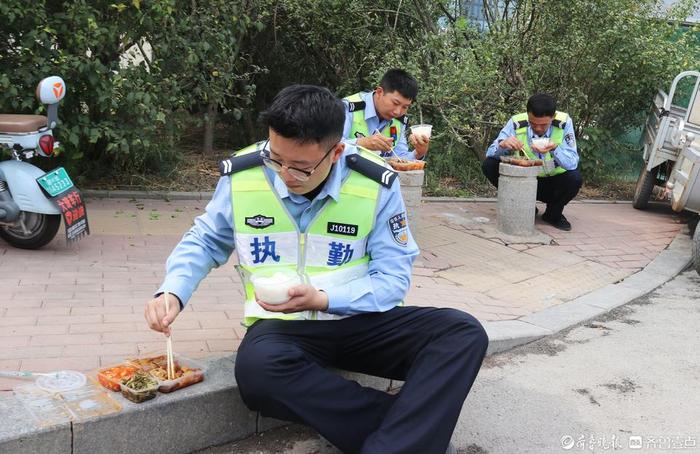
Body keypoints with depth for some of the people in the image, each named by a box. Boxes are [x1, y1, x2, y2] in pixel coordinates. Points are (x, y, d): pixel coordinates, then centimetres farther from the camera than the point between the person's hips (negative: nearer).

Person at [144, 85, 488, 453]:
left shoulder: (376, 184, -12)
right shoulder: (241, 175, -8)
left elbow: (394, 278, -9)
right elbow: (205, 241, 8)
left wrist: (323, 299, -24)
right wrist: (172, 292, -9)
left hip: (361, 320, 1)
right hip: (283, 325, 0)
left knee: (463, 333, -22)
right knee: (257, 367, -37)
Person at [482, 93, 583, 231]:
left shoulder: (564, 122, -18)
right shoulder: (516, 123, -16)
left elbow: (572, 163, -22)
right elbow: (490, 153, -13)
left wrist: (554, 149, -43)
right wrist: (503, 144, -37)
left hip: (553, 182, -1)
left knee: (574, 178, -33)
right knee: (489, 165, -19)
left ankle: (553, 213, 1)